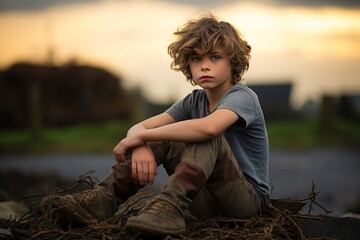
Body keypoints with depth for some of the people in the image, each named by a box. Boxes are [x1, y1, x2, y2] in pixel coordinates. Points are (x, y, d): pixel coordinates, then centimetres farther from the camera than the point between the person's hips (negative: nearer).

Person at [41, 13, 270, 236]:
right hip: (206, 198, 6)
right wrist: (141, 146, -30)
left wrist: (141, 137, -31)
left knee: (208, 138, -30)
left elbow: (208, 127, -38)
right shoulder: (194, 101, 7)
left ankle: (169, 207, -42)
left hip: (247, 198, -6)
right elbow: (139, 127, -4)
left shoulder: (242, 96, -15)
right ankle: (105, 197, -19)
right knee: (160, 137, -11)